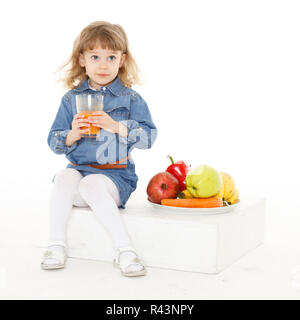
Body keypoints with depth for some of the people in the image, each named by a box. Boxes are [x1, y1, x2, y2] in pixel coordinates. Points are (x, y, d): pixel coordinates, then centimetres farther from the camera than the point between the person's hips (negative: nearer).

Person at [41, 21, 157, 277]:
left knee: (90, 185, -33)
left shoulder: (130, 99, 3)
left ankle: (124, 249, -32)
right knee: (64, 178, -29)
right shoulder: (71, 99, 10)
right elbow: (54, 142, 9)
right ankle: (57, 245, -23)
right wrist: (72, 135, -13)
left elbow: (148, 136, -7)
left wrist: (116, 126, -20)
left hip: (116, 175, -3)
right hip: (79, 168, 3)